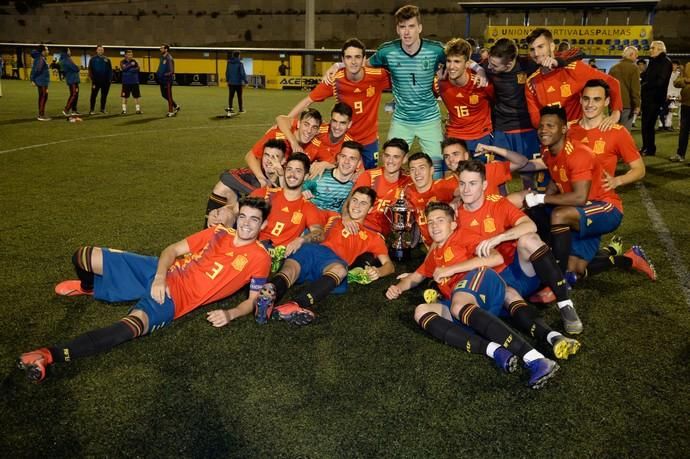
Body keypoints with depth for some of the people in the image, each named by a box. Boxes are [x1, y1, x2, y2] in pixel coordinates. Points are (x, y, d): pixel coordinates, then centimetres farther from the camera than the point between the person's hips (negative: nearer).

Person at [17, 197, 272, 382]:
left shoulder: (259, 258, -4)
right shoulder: (220, 233, 6)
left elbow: (254, 300, -1)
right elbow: (173, 250, 7)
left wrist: (230, 314, -22)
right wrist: (159, 277, -11)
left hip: (176, 299, -5)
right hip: (159, 274, 5)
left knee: (134, 325, -39)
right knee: (83, 257, -1)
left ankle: (50, 356, -36)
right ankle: (89, 287, 37)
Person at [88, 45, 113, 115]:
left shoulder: (107, 59, 7)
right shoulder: (93, 59, -2)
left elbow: (110, 70, 9)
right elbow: (90, 71, -4)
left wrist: (110, 78, -3)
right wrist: (93, 80, -10)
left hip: (105, 81, 3)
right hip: (96, 81, -3)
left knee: (104, 95, 10)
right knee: (94, 95, -1)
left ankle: (102, 109, 21)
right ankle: (92, 110, 3)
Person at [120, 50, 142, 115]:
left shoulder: (134, 61, 4)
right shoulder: (122, 62, 1)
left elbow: (137, 69, -10)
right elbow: (123, 68, -16)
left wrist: (128, 69, -15)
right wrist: (130, 65, -20)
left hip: (134, 82, 1)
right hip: (126, 82, -1)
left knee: (136, 96, 3)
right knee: (124, 96, 3)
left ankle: (138, 109, 11)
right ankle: (124, 110, 10)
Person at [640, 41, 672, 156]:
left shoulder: (665, 62, -8)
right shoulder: (653, 61, 17)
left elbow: (660, 81, -16)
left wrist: (646, 85, -8)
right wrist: (643, 84, -3)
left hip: (655, 98, -8)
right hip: (647, 97, 8)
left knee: (648, 124, -5)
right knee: (646, 123, 10)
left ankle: (650, 149, 4)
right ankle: (646, 147, 17)